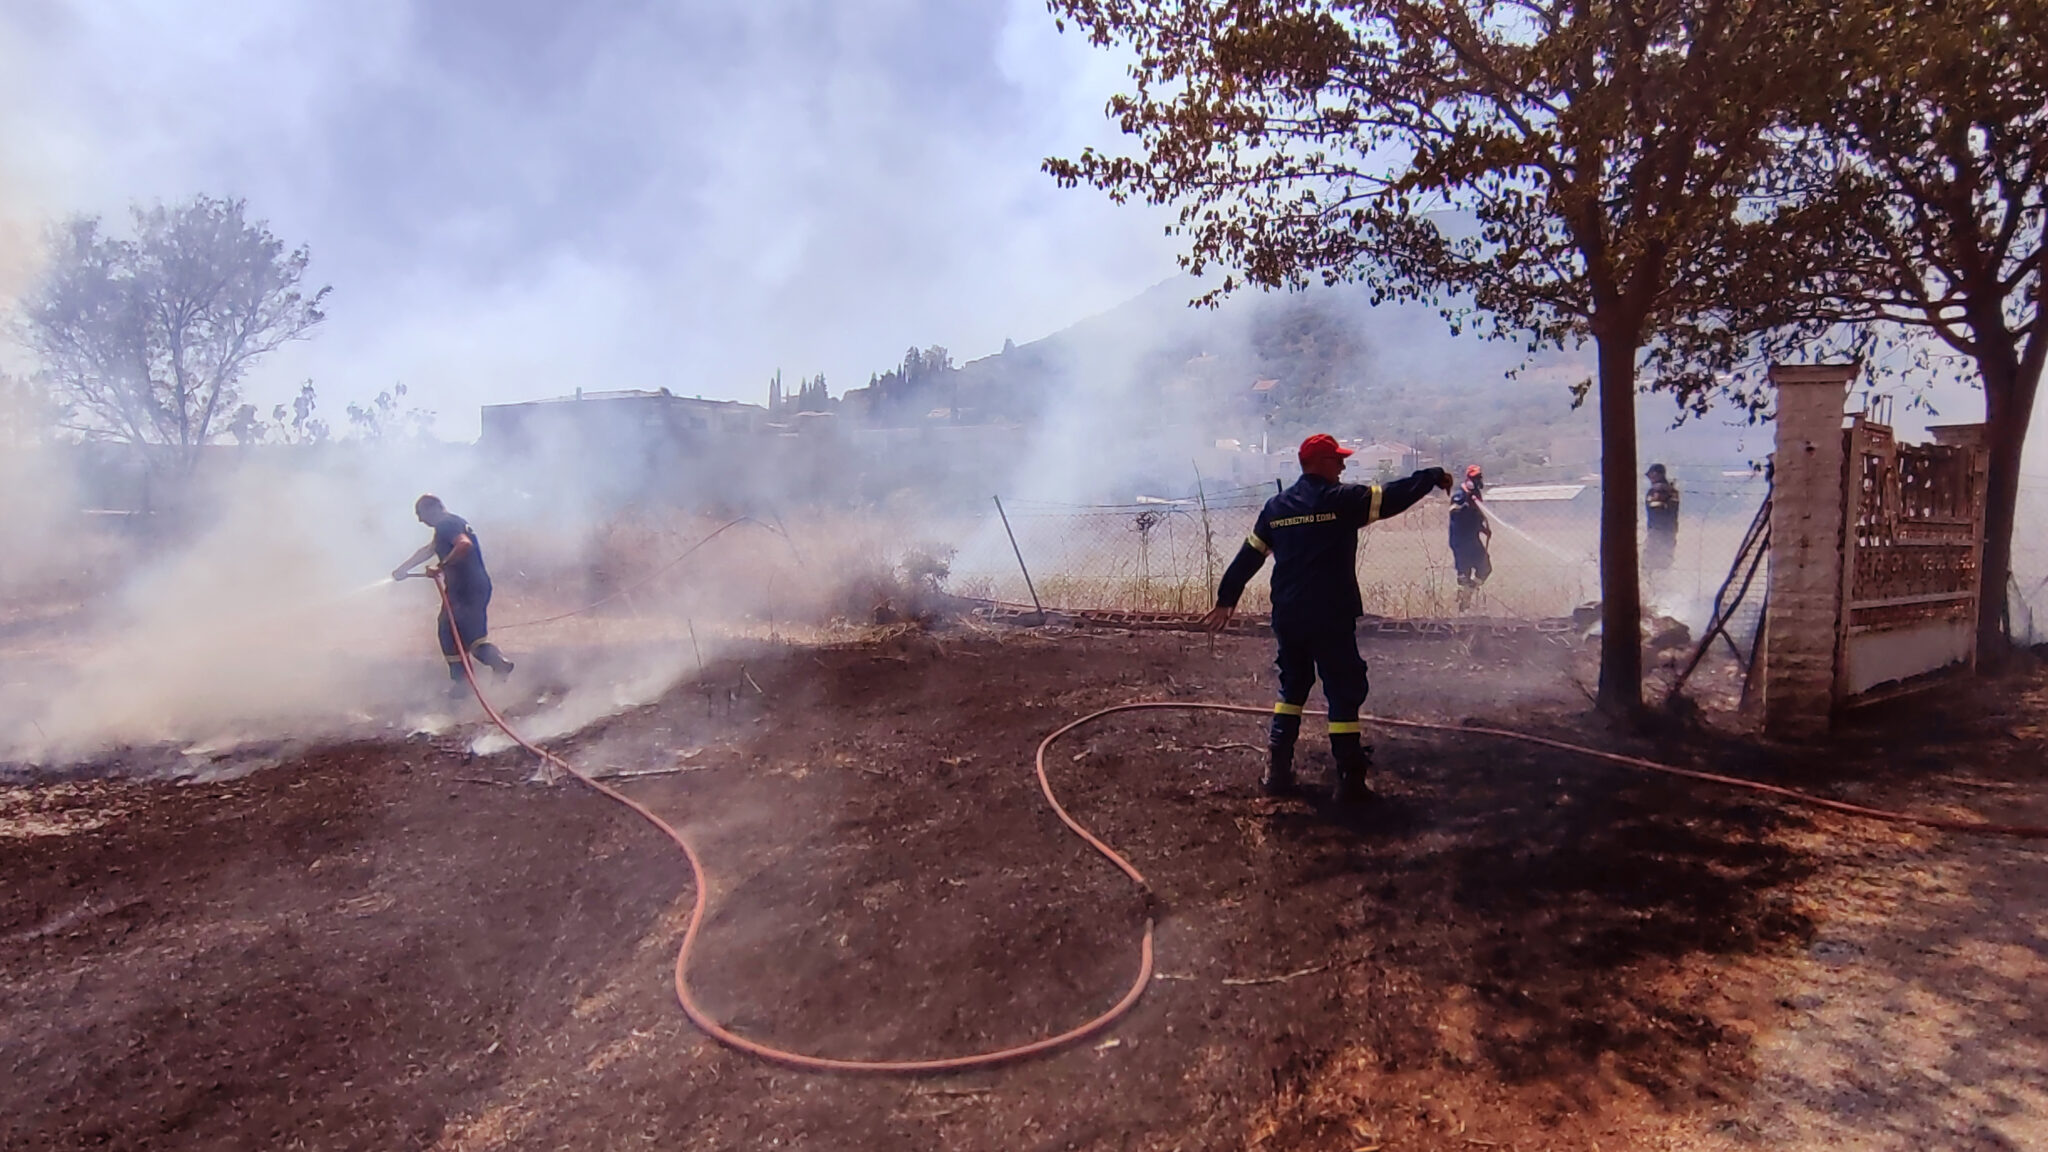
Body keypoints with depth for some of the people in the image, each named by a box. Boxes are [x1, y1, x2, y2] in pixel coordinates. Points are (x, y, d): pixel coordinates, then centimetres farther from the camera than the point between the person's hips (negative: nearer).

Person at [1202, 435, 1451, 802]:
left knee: (1292, 686, 20)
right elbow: (1392, 497, -4)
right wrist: (1434, 477, 13)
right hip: (1331, 617, -6)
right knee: (1344, 692, 3)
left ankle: (1278, 770, 17)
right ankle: (1349, 778, 4)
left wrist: (1227, 599, 20)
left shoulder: (1276, 506, 8)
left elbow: (1249, 556, 13)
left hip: (1286, 617, 6)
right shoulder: (1341, 499, -8)